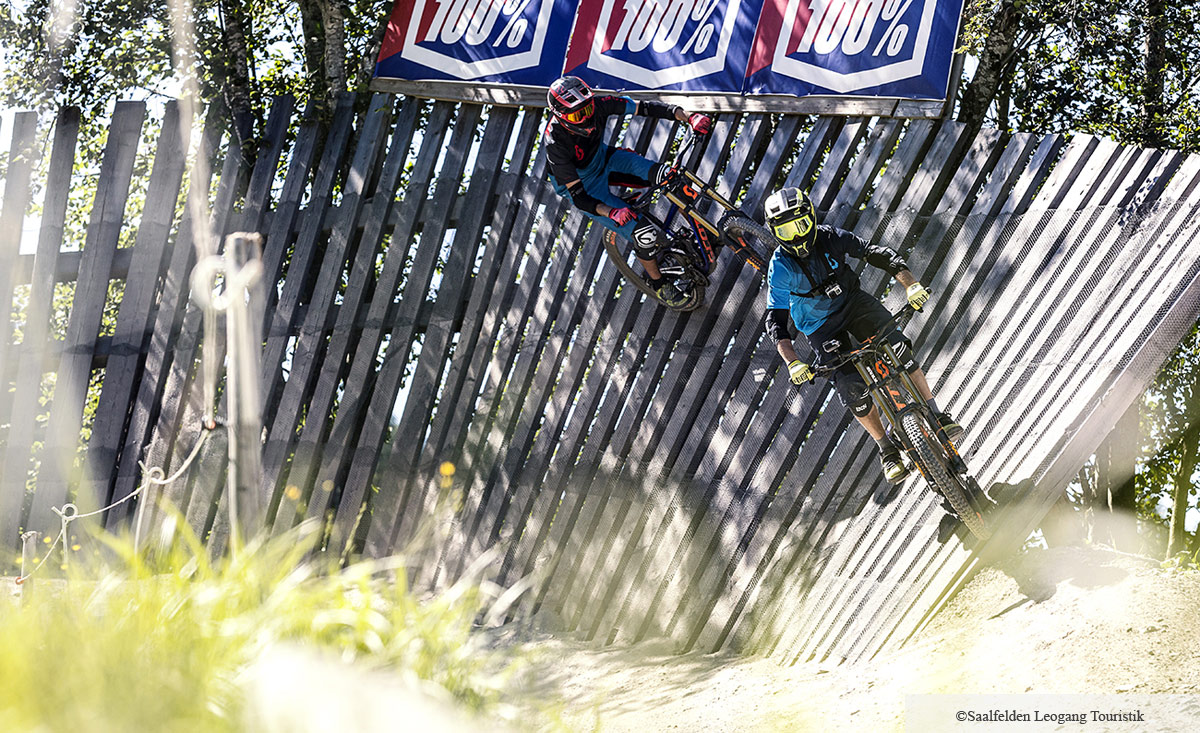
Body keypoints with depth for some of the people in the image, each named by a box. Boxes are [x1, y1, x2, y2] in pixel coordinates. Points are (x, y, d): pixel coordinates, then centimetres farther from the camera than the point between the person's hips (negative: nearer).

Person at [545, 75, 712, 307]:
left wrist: (689, 117, -37)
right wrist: (611, 212, -53)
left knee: (669, 176, -18)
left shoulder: (597, 105, -28)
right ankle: (658, 284, 16)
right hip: (584, 185, -5)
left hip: (603, 158, 5)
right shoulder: (557, 144, -38)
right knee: (643, 235, -13)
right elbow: (578, 197, -36)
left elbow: (646, 108, -25)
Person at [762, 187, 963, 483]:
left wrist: (911, 284, -31)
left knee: (897, 349, -21)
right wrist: (792, 362, -34)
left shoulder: (829, 237, -17)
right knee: (852, 389, -14)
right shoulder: (780, 267, -21)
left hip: (852, 301, 1)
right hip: (821, 328, -1)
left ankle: (937, 417, -11)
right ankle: (886, 449, 5)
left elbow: (877, 254, -17)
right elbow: (776, 319, -22)